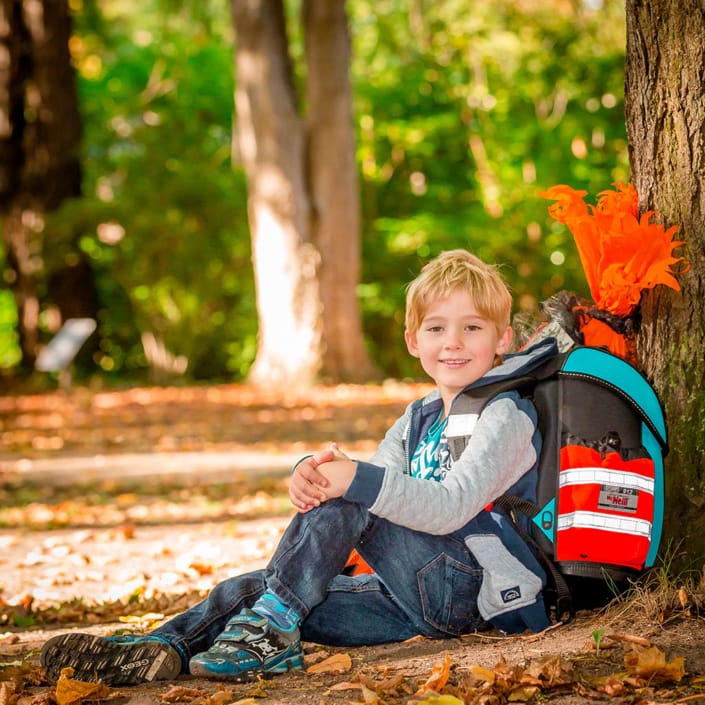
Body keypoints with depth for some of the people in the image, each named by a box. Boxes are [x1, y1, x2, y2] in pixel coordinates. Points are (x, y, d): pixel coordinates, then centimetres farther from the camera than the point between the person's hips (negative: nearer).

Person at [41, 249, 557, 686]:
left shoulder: (505, 415, -7)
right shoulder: (418, 420, 19)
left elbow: (451, 508, -23)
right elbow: (377, 487, 5)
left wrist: (358, 480, -35)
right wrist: (313, 476, -18)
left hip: (484, 594, -8)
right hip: (422, 596, 8)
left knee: (351, 499, -25)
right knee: (251, 588, -5)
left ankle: (270, 626, -24)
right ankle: (164, 650, -23)